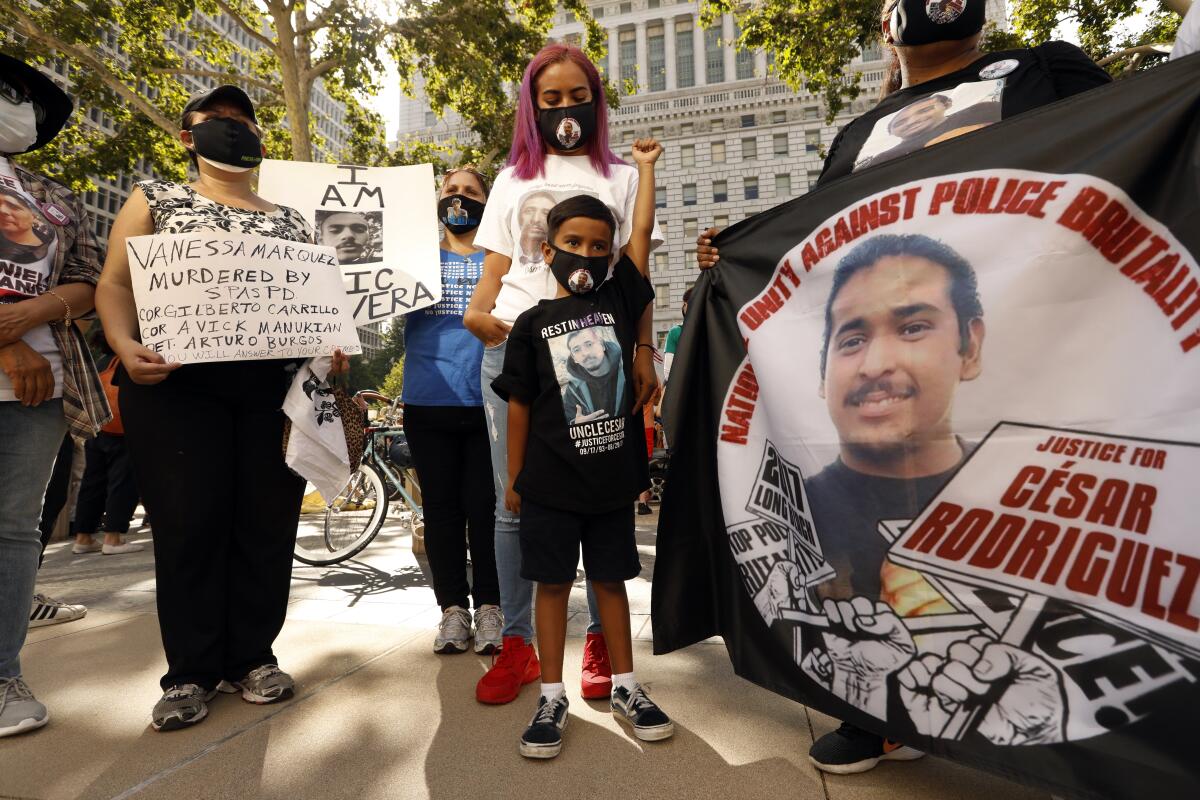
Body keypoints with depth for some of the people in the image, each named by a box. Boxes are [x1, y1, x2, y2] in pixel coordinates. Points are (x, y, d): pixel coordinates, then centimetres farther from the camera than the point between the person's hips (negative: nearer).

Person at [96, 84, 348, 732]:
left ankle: (252, 657, 17)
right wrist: (126, 348, -14)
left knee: (268, 521, 2)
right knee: (188, 524, -2)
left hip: (275, 386, 2)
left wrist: (330, 348, -4)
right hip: (176, 382, -2)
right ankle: (190, 672, 12)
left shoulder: (291, 221, 20)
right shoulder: (155, 200, 13)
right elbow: (115, 284, 6)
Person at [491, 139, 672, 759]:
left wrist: (645, 166, 13)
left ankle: (625, 688, 29)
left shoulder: (620, 299, 5)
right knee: (552, 583, 9)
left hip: (613, 476, 2)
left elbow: (643, 231, 4)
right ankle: (551, 698, 23)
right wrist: (514, 478, 4)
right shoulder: (532, 323, 0)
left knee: (611, 578, 14)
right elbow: (519, 404, 2)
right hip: (549, 482, -1)